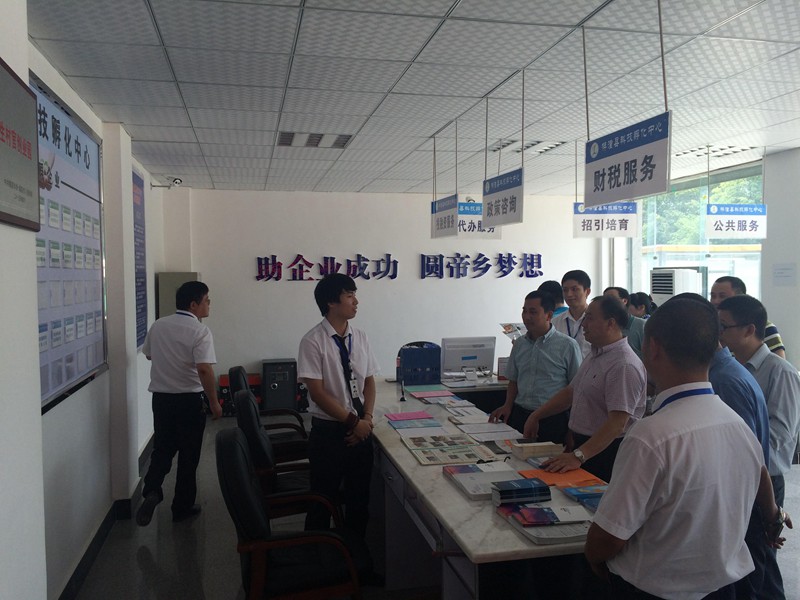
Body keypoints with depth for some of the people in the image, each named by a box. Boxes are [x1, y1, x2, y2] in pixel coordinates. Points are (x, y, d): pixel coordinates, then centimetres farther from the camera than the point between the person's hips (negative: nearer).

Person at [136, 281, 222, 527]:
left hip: (160, 398, 5)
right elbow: (204, 369, -24)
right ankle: (183, 507, 19)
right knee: (188, 455, 9)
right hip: (189, 400, -5)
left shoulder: (158, 326, 3)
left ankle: (151, 491, -3)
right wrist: (214, 403, -15)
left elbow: (148, 354, 18)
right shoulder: (199, 331, -17)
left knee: (162, 449, 18)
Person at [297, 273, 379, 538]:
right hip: (328, 431, -5)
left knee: (359, 497, 16)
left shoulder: (360, 337, 3)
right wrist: (353, 421, -15)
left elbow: (369, 381, 8)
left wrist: (367, 418, -7)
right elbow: (317, 392, -17)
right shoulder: (313, 341, -14)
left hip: (361, 429, 5)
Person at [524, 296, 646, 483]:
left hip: (606, 451, -8)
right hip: (583, 445, 8)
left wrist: (578, 456, -34)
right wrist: (536, 416, 15)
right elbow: (571, 391, 20)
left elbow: (617, 423, -28)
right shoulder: (594, 356, 11)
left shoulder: (624, 365, -21)